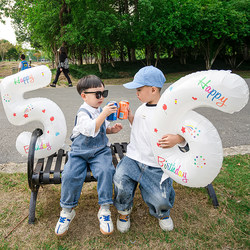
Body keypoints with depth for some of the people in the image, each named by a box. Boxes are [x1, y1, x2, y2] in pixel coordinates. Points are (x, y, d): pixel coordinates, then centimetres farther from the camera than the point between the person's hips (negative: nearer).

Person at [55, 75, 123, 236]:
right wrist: (104, 114, -31)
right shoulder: (83, 112, -10)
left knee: (105, 171, -26)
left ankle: (104, 210, -11)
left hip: (100, 151, 4)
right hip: (80, 151, -3)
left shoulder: (100, 110, 11)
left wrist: (112, 129, 5)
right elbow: (91, 129, -29)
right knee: (70, 175, -25)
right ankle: (67, 211, 0)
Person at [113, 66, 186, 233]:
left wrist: (176, 139, -30)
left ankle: (163, 213, 28)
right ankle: (124, 212, 13)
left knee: (160, 200, -13)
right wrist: (130, 117, 11)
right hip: (133, 158, 5)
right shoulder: (142, 108, 11)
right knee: (121, 182, -19)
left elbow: (183, 137, -8)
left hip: (155, 166, -4)